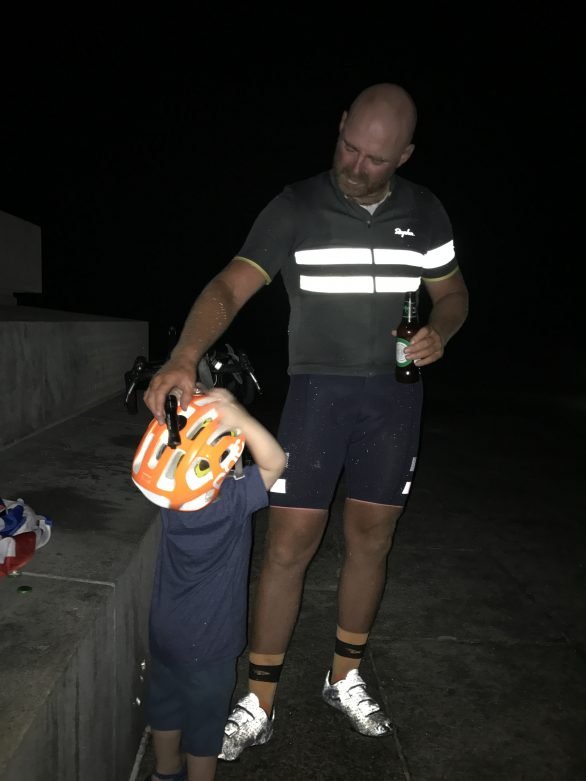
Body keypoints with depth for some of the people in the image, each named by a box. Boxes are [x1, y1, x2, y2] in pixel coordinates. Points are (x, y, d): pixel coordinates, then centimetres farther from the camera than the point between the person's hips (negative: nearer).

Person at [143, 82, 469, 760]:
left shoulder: (424, 211, 4)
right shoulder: (296, 208, -7)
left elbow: (452, 293, 14)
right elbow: (231, 286, -17)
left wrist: (439, 332, -9)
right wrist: (183, 359, -35)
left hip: (395, 396, 3)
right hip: (317, 391, -3)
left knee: (370, 542, 11)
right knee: (289, 545, -4)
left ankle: (345, 679, 32)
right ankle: (258, 705, 14)